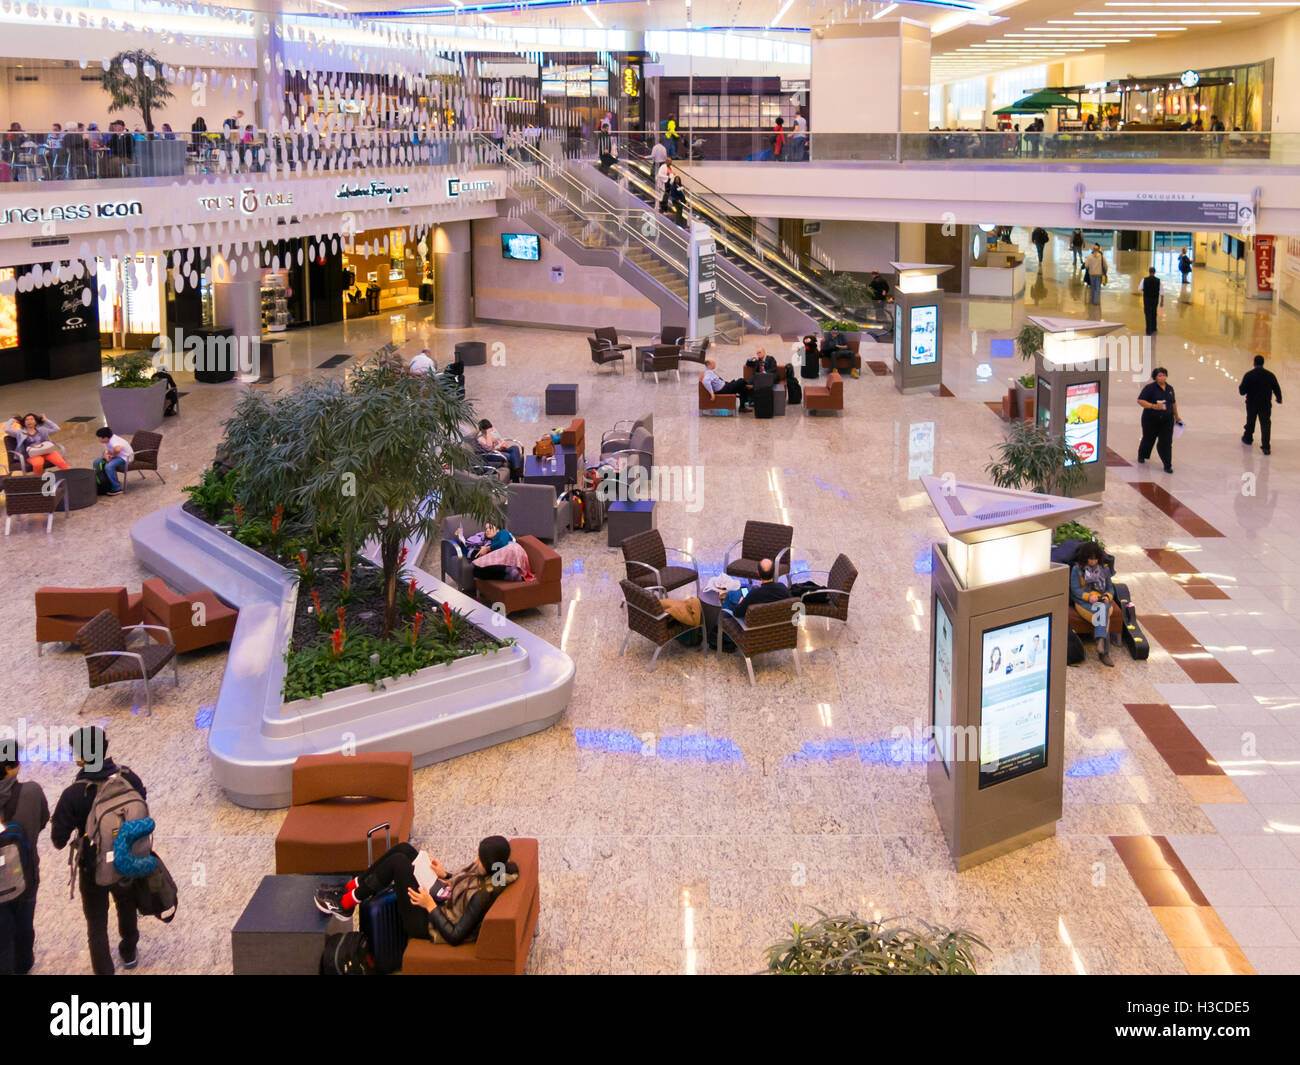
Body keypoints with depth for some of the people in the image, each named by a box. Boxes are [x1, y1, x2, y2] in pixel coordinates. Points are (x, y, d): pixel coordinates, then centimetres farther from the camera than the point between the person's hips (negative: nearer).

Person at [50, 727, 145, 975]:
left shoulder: (73, 794, -27)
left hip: (93, 869, -4)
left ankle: (104, 970, 21)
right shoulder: (128, 778, -17)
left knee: (97, 925, 15)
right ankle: (129, 954, 52)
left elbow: (59, 840, -19)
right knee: (127, 908, 30)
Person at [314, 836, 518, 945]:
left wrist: (430, 906, -24)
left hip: (426, 924, -9)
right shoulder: (487, 872, -6)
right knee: (403, 849, 1)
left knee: (398, 861, -15)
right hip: (441, 902, 10)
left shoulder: (483, 895, -32)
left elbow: (454, 937, -28)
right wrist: (444, 875, 4)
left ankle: (346, 904, 2)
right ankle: (350, 888, 13)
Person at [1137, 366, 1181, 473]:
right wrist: (1153, 406, -28)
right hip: (1151, 420, -3)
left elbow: (1173, 403, 19)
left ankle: (1167, 466, -3)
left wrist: (1176, 416, 24)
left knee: (1166, 442, -5)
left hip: (1167, 420, 3)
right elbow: (1140, 401, -17)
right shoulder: (1150, 388, -12)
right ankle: (1141, 457, 44)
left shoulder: (1169, 388, 6)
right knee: (1148, 439, 15)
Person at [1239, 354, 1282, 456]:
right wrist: (1279, 399, 20)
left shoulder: (1249, 375, -12)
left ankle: (1248, 438, 44)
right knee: (1266, 424, 2)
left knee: (1250, 421, 23)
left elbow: (1242, 391, -11)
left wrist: (1240, 387, 12)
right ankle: (1266, 447, -7)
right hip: (1266, 404, 0)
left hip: (1251, 404, 0)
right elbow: (1277, 389, 1)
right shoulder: (1270, 375, -7)